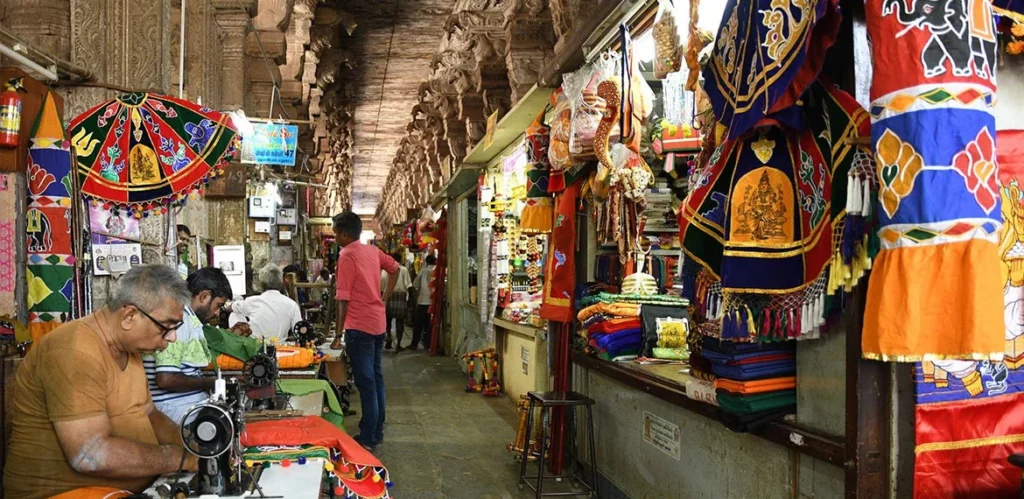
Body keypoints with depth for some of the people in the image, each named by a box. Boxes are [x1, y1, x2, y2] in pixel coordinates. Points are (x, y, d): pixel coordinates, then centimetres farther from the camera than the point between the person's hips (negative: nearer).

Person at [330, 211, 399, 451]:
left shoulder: (347, 256, -14)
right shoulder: (373, 251, 8)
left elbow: (343, 299, -16)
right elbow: (394, 269, 23)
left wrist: (338, 336, -12)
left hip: (359, 326, -8)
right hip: (378, 323, 8)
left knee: (366, 382, -3)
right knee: (376, 377, 15)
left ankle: (368, 439, 3)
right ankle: (377, 431, 24)